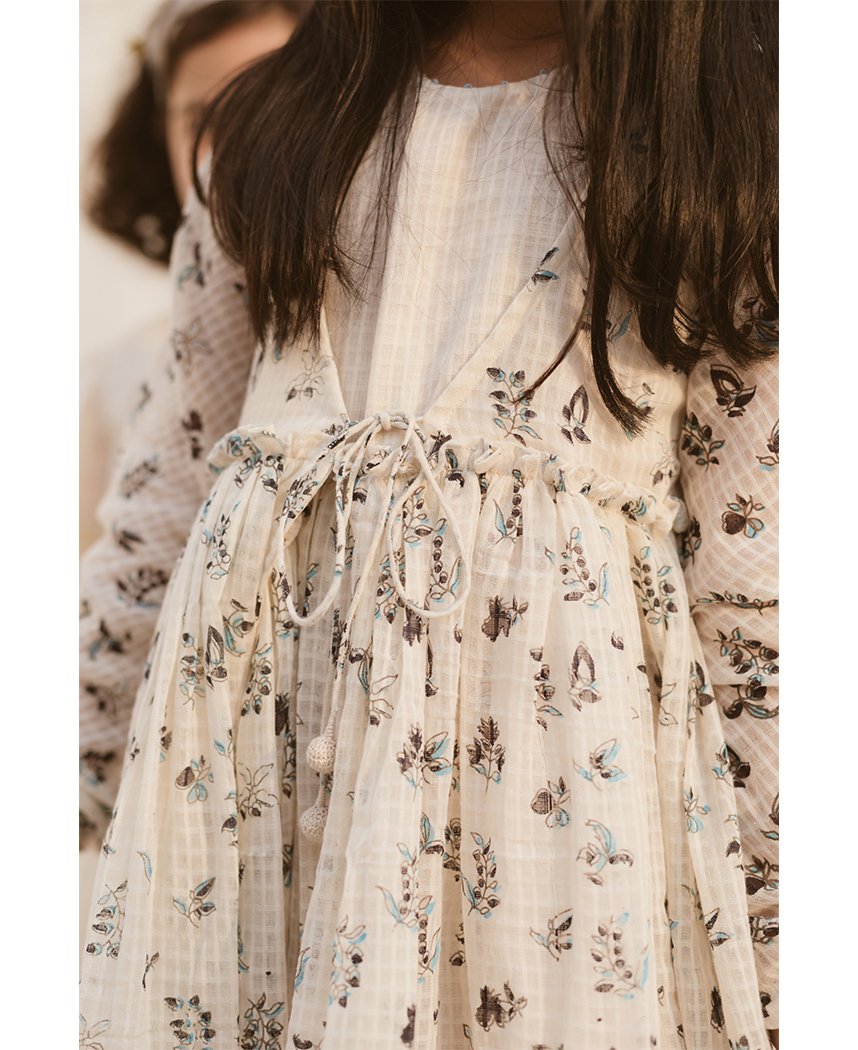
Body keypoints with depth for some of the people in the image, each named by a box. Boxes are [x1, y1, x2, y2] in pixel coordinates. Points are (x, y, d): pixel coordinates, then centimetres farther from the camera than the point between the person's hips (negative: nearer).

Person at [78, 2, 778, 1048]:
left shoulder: (726, 136, 1)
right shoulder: (273, 119, 14)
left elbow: (757, 551, -1)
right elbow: (179, 456, 17)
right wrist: (83, 703, 17)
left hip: (550, 680, -3)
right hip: (260, 671, 4)